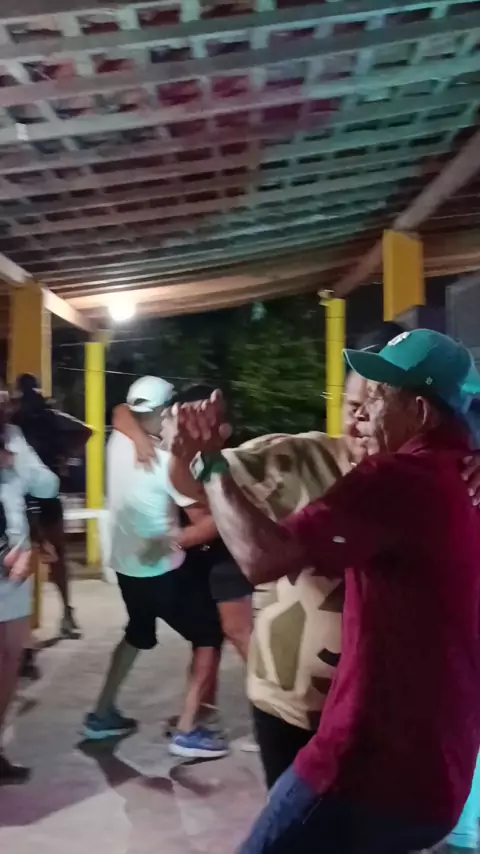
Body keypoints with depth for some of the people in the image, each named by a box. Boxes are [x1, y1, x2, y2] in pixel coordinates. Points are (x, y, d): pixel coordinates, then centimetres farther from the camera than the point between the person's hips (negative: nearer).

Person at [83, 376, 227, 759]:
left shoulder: (118, 443, -5)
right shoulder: (168, 461, -21)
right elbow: (207, 521, -24)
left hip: (125, 564, 7)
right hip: (162, 569, -7)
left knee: (138, 635, 28)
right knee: (209, 636, 7)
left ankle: (102, 714, 33)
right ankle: (187, 731, 3)